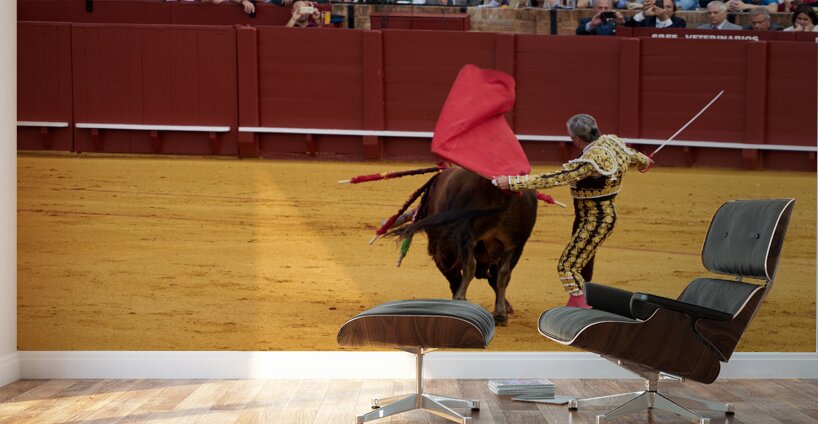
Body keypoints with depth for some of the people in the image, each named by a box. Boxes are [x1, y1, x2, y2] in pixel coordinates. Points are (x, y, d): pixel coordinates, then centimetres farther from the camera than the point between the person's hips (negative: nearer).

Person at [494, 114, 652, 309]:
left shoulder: (590, 161, -29)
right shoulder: (610, 141, -2)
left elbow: (555, 179, -31)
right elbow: (629, 153, 21)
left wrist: (512, 182, -30)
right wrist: (644, 160, 46)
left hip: (594, 221, -10)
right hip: (604, 215, 10)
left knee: (567, 266, -7)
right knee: (583, 263, 23)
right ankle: (577, 304, 38)